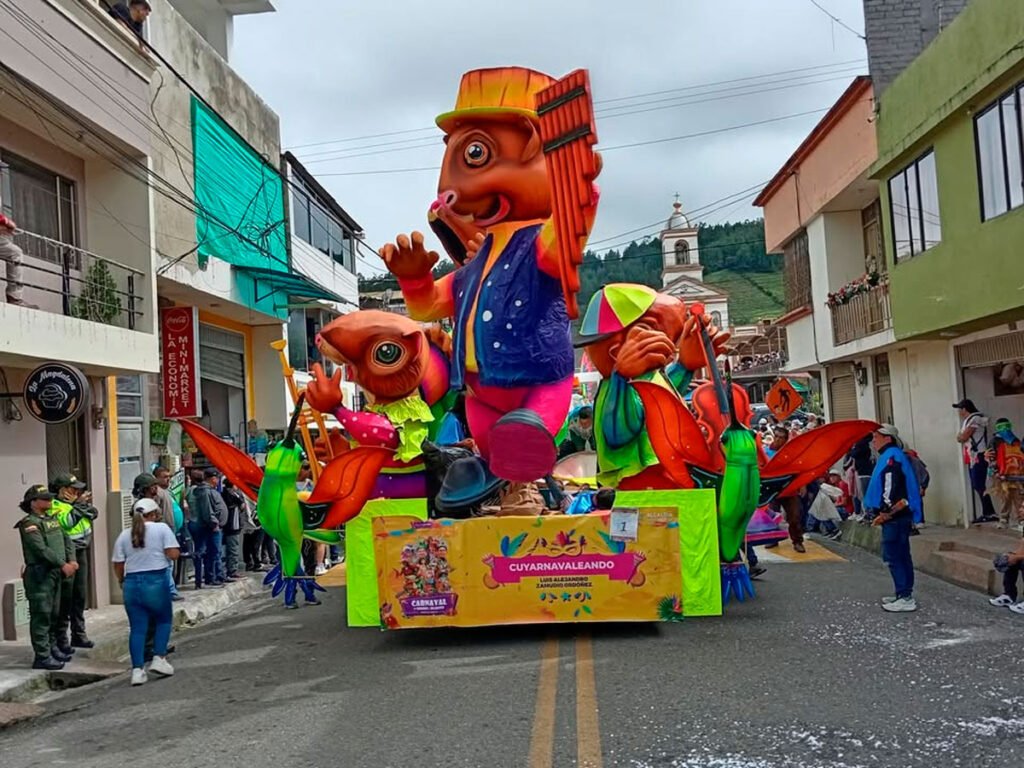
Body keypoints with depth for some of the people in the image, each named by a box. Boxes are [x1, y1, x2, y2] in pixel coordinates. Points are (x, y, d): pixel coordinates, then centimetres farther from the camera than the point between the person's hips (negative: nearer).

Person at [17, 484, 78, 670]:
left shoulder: (52, 519, 16)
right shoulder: (29, 523, -11)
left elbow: (66, 540, 12)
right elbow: (41, 549, -20)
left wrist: (72, 560, -4)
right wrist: (63, 565, -20)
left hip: (55, 573, 9)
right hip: (39, 575, -9)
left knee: (54, 615, 16)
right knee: (41, 616, -6)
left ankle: (52, 648, 28)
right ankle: (42, 656, -4)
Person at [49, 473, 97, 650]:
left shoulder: (74, 502, 11)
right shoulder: (54, 505, -11)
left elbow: (94, 514, 9)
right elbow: (65, 522, -25)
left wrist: (87, 503, -7)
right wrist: (79, 505, -20)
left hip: (81, 552, 8)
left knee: (80, 596, 13)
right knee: (65, 598, -4)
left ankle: (79, 634, 23)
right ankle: (60, 639, 3)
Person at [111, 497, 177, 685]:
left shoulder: (124, 535, 9)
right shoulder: (162, 528, -1)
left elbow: (118, 565, 8)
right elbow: (173, 554, -9)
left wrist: (121, 581, 25)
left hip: (131, 584, 3)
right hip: (156, 582, -3)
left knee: (137, 628, 7)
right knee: (164, 620, 17)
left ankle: (137, 670, 4)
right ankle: (159, 658, 6)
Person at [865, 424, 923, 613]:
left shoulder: (891, 457, -14)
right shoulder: (891, 456, 19)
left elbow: (891, 487, -23)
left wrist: (885, 512, -20)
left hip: (894, 516, -11)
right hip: (899, 515, 11)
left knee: (893, 556, -9)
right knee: (901, 555, 15)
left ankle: (905, 597, -8)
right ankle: (904, 594, 22)